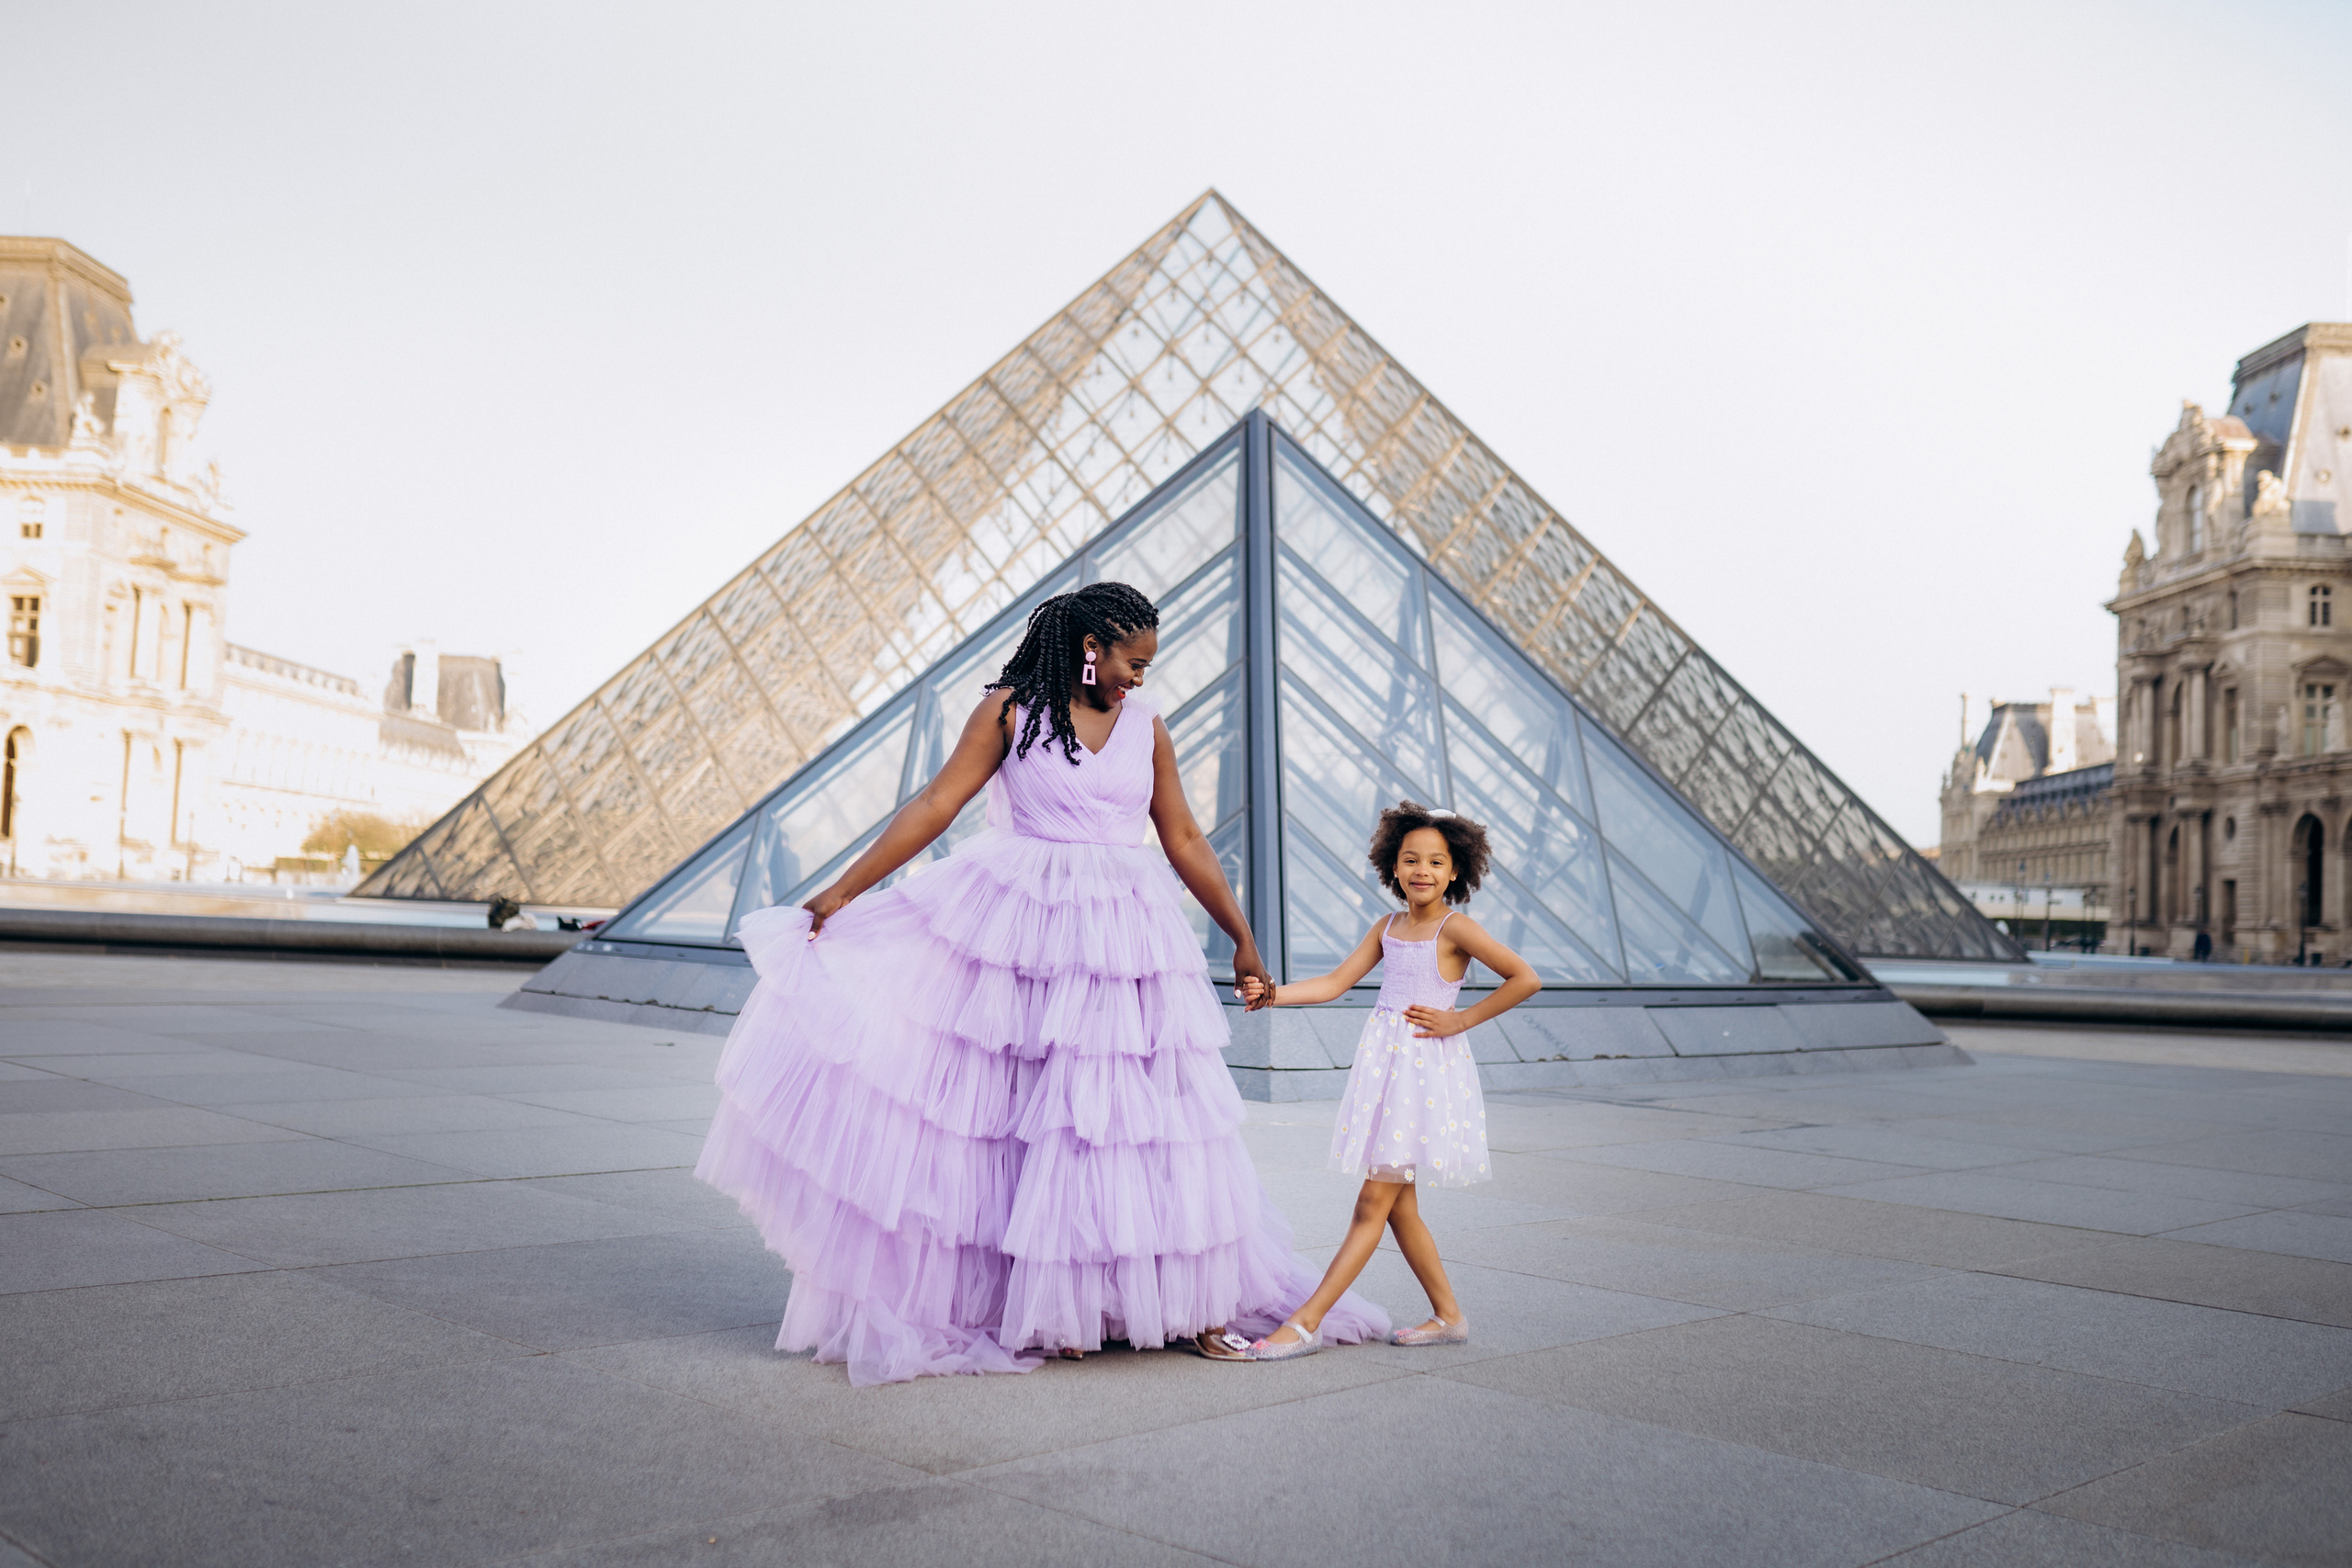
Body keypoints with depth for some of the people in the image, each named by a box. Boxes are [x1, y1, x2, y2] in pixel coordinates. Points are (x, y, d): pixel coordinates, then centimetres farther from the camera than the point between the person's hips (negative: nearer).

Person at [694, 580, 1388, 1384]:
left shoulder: (1145, 725, 9)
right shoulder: (1010, 710, -1)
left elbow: (1185, 840, 13)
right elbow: (935, 806, -4)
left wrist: (1243, 937, 15)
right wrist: (841, 892, -9)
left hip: (1126, 938, 3)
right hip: (1021, 927, -3)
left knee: (1156, 1113, 3)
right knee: (1025, 1104, 0)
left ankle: (1196, 1301, 14)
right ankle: (1047, 1304, 13)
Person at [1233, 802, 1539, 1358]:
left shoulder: (1455, 928, -8)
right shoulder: (1388, 928, 11)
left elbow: (1526, 979, -13)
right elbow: (1334, 983, 9)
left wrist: (1460, 1021, -9)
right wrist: (1274, 992, -5)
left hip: (1427, 1067, -8)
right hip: (1384, 1063, 8)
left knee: (1374, 1202, -6)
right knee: (1399, 1206, 11)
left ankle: (1306, 1322, -7)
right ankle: (1448, 1315, 23)